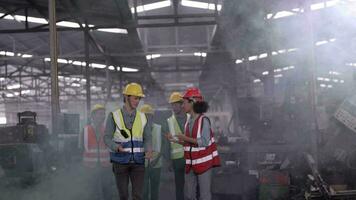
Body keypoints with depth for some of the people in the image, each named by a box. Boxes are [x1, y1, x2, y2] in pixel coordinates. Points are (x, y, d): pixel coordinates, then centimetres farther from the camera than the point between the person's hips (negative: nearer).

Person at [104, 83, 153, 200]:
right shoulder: (114, 116, -4)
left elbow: (147, 139, 3)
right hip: (120, 161, -2)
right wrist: (117, 147, -27)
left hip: (138, 162, 2)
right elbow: (107, 138, -6)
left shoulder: (143, 117, 4)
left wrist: (148, 151, -18)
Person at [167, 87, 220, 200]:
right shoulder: (188, 121, 9)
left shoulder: (203, 120, -12)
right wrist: (175, 140, 5)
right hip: (191, 164, 7)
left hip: (203, 162, -7)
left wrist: (186, 138, -18)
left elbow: (204, 142, -20)